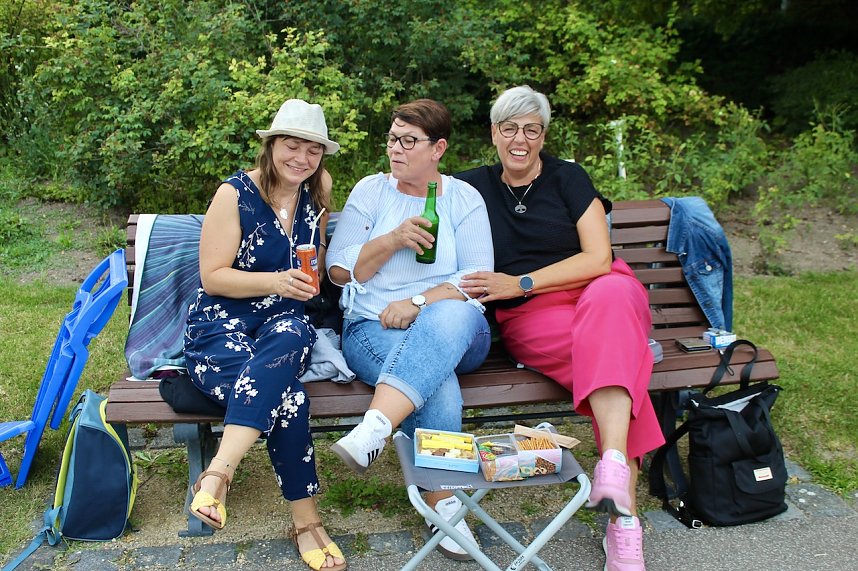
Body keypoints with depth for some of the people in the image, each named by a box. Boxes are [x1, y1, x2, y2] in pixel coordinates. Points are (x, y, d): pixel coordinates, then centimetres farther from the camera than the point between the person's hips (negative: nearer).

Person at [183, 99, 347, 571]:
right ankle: (305, 520, -25)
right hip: (221, 324, -3)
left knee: (287, 342, -38)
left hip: (285, 322, 3)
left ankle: (218, 473, -39)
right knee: (289, 394, -34)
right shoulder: (235, 193, -5)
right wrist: (276, 282, -22)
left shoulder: (317, 191, 10)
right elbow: (212, 277, -9)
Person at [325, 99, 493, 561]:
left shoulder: (464, 198, 10)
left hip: (453, 327, 1)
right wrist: (393, 240, -11)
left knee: (452, 316, -38)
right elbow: (338, 269, 4)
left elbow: (478, 278, -1)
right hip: (372, 328, 0)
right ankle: (444, 501, -21)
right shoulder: (370, 190, 12)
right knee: (437, 381, -33)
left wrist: (418, 303, -16)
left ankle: (373, 429, -47)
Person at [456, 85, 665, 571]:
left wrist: (520, 284, -11)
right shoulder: (473, 186, 13)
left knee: (610, 296, -38)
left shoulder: (568, 178, 7)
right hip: (527, 319, 0)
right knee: (614, 353, -33)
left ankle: (614, 464, -50)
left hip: (596, 293, 1)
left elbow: (598, 259, -3)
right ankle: (624, 515, -38)